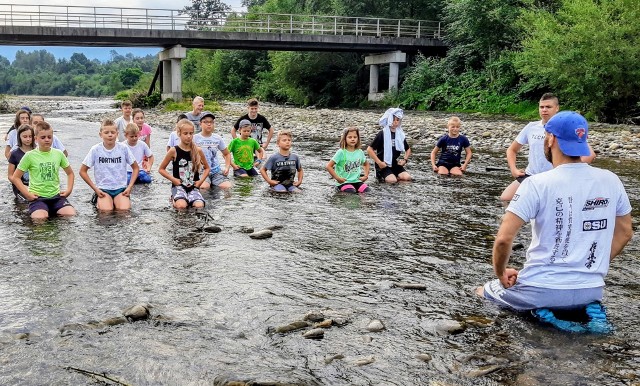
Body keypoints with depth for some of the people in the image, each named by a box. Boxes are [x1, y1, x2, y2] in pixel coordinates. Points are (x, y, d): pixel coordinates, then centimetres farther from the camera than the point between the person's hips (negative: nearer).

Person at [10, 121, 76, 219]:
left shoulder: (58, 154, 6)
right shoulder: (30, 156, -2)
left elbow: (70, 173, 20)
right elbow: (15, 177, 3)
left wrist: (69, 189, 7)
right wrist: (27, 194, -6)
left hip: (56, 195, 3)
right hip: (37, 197, -3)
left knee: (72, 215, -20)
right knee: (40, 218, -29)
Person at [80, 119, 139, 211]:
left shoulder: (123, 148, -3)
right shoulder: (95, 150, -5)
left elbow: (135, 168, 7)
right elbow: (83, 171, 1)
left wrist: (130, 187, -4)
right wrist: (95, 189, -5)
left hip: (120, 187, 1)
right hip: (103, 188, -1)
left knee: (124, 210, -22)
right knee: (106, 211, -23)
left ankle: (115, 202, 11)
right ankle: (98, 201, 11)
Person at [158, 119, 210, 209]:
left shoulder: (198, 151, 1)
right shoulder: (174, 151, -4)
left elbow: (207, 168, 16)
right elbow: (161, 169, 5)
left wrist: (201, 180, 0)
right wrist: (173, 179, -6)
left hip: (193, 187, 2)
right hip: (179, 186, -2)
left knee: (199, 206, -25)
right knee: (181, 206, -28)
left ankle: (188, 199, 8)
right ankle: (174, 199, 7)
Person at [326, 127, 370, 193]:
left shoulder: (360, 152, 5)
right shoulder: (341, 152, -10)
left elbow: (366, 164, 25)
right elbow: (329, 166, -11)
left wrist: (366, 176, 10)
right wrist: (337, 178, -13)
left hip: (356, 181, 5)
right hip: (344, 182, -5)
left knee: (366, 190, -20)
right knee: (351, 192, -30)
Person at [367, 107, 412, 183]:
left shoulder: (400, 134, 8)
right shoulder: (382, 134, -8)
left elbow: (408, 149, 23)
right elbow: (369, 149, -11)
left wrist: (405, 159, 5)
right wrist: (379, 162, -16)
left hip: (395, 164, 5)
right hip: (383, 165, -5)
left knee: (407, 177, -19)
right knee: (392, 181, -28)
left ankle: (393, 176, 7)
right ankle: (381, 176, 2)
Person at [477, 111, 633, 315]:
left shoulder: (537, 183, -15)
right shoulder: (611, 180, 0)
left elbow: (503, 239, -18)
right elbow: (625, 232, 12)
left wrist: (501, 275, -1)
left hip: (541, 291, -4)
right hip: (592, 290, 4)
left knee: (483, 292, 22)